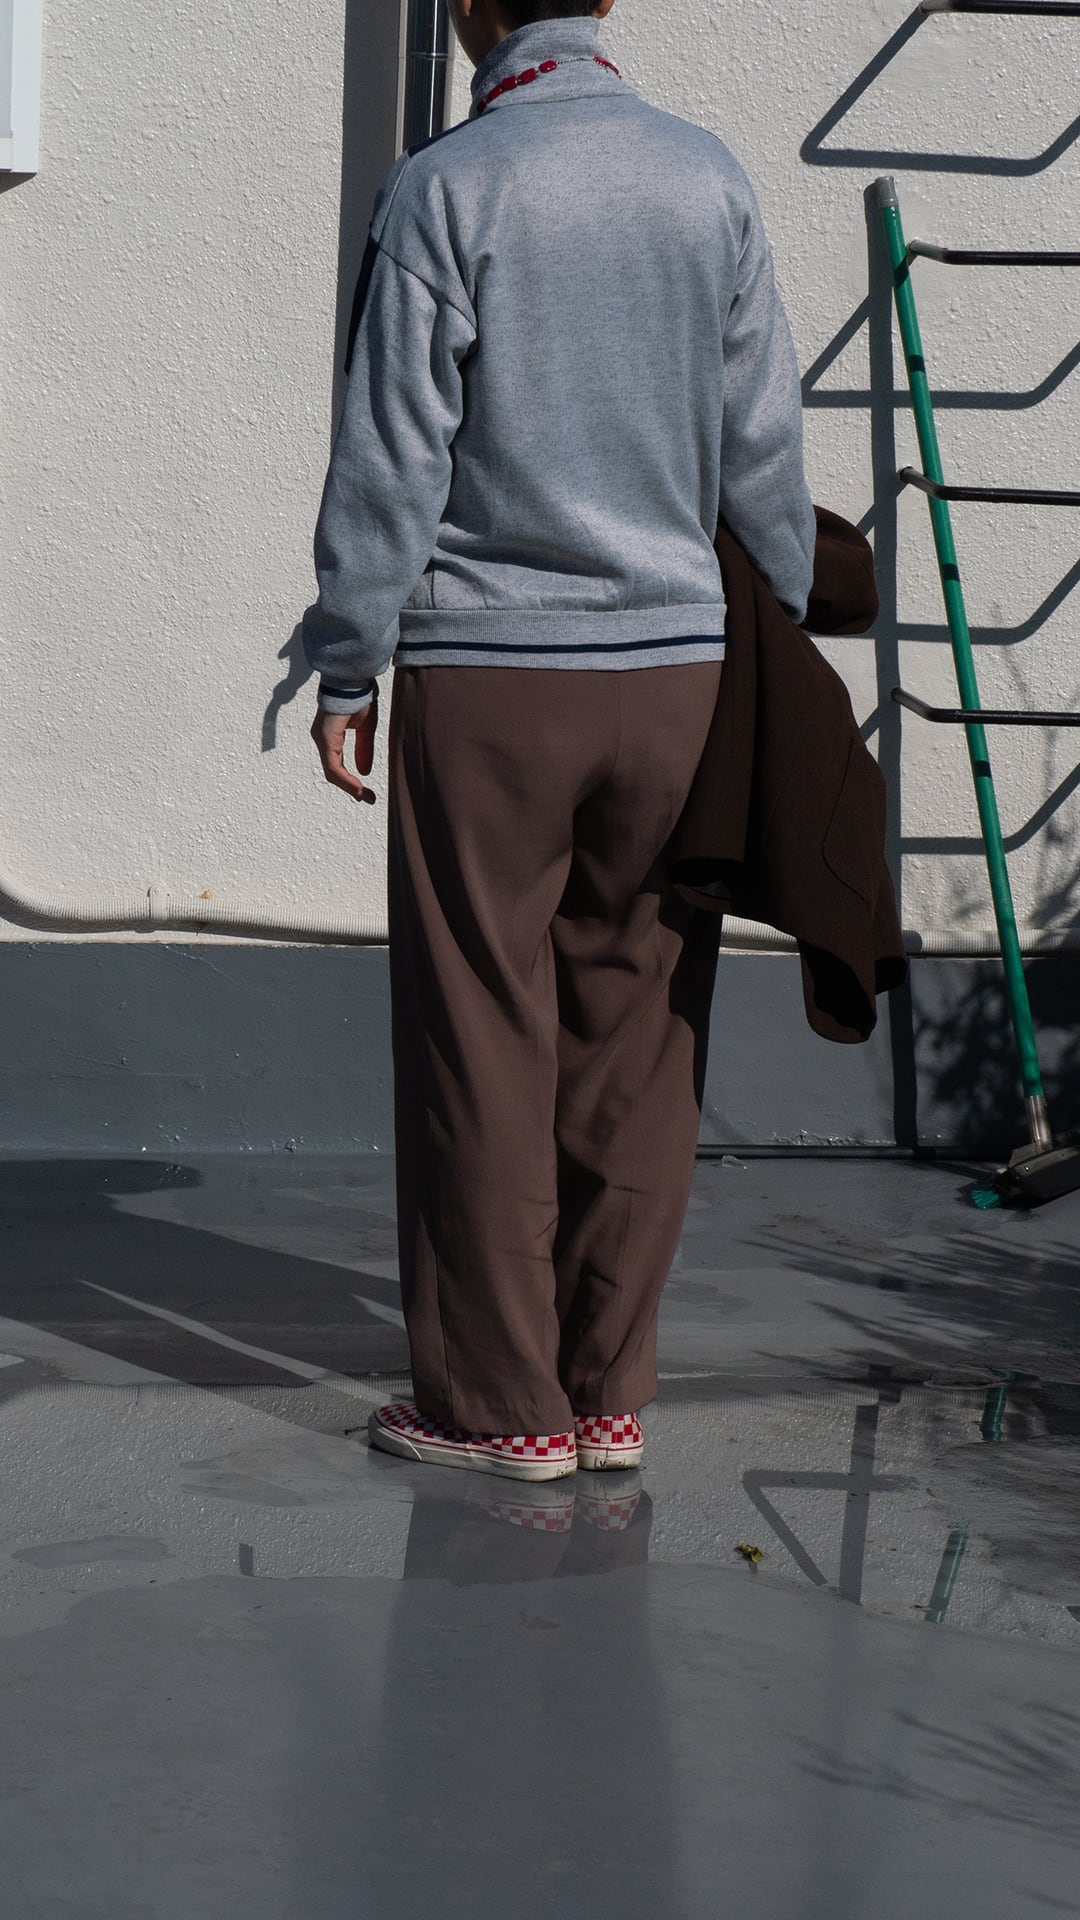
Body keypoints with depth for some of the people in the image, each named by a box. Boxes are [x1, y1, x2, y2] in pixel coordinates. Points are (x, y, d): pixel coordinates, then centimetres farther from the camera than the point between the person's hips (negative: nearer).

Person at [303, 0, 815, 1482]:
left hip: (484, 679, -3)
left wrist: (344, 670, 1)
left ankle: (501, 1403, 9)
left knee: (481, 1048, 4)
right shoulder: (710, 180, 4)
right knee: (636, 1049, 9)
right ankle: (610, 1394, 14)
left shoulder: (443, 188, -7)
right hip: (672, 663, 4)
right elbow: (764, 455, 6)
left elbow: (391, 455, -7)